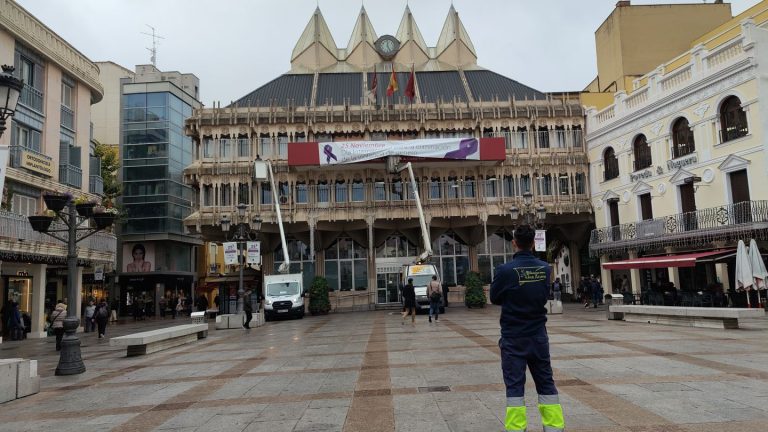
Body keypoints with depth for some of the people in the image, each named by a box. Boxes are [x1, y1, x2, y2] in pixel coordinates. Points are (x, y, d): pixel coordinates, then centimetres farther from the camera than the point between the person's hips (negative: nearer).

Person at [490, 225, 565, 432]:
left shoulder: (505, 270, -17)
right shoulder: (545, 269, -3)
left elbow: (494, 298, -3)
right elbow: (545, 295, 10)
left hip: (513, 336, -4)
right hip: (538, 335, 4)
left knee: (515, 384, 3)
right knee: (546, 381, 15)